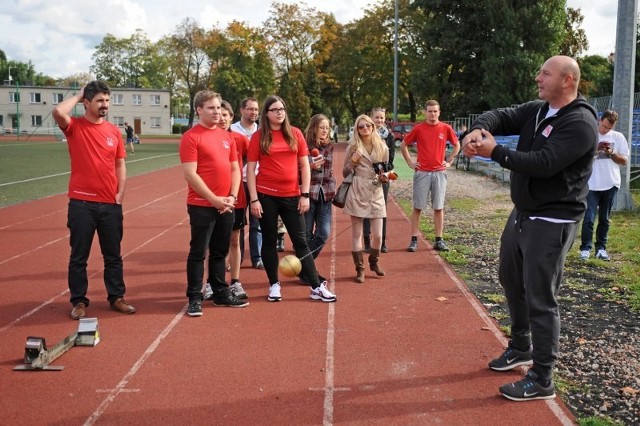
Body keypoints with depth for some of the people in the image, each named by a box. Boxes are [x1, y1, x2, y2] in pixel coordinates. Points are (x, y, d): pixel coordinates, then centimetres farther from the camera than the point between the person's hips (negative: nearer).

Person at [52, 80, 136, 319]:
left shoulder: (114, 131, 7)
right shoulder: (74, 126, -3)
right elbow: (58, 112, -26)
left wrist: (120, 194, 2)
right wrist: (77, 96, -8)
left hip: (111, 204, 4)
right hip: (81, 203, -3)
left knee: (113, 255, 12)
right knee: (79, 255, 6)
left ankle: (116, 298, 23)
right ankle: (78, 301, 17)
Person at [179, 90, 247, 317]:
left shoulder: (227, 136, 12)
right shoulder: (191, 137, -8)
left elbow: (235, 169, 15)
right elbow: (190, 174, -15)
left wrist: (232, 197, 1)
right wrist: (214, 199, -15)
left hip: (226, 206, 6)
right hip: (202, 205, -6)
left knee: (220, 251, 15)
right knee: (198, 252, 1)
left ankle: (221, 293, 26)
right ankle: (194, 298, 9)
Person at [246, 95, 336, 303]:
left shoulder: (295, 133, 5)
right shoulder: (259, 136, -1)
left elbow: (304, 165, 6)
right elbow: (250, 169, -2)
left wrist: (305, 195, 0)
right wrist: (254, 199, -8)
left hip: (292, 196, 2)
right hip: (266, 195, -1)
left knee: (301, 241, 5)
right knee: (269, 240, 8)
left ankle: (316, 287, 8)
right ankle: (274, 285, 20)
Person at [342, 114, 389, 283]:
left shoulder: (382, 147, 7)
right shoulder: (353, 146, 2)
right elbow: (345, 173, 4)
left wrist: (384, 178, -3)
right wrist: (353, 161, -12)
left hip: (376, 193, 2)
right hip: (357, 193, -2)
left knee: (378, 235, 1)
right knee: (357, 233, 3)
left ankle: (374, 262, 28)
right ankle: (359, 269, 13)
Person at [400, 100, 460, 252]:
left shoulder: (446, 128, 2)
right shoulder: (418, 128, 0)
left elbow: (457, 145, 16)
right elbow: (403, 145, 9)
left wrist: (449, 161, 8)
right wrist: (410, 163, 4)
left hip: (439, 173, 1)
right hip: (422, 173, -1)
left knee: (439, 208, 5)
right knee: (417, 207, 1)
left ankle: (439, 240, 12)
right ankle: (414, 240, 7)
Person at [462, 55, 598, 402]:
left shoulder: (580, 123, -19)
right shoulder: (537, 110, 8)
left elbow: (543, 163, -27)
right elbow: (500, 116, 1)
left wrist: (494, 152, -25)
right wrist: (477, 130, -23)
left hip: (551, 223, -9)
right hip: (522, 213, 9)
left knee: (540, 299, -5)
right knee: (511, 279, 21)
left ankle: (541, 381, 7)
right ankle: (521, 347, 42)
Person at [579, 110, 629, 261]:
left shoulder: (618, 137, 6)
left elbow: (624, 161, 6)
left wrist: (611, 153, -11)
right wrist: (596, 148, -16)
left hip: (610, 184, 3)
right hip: (592, 184, -3)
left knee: (604, 219, 10)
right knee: (589, 218, -6)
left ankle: (601, 248, 17)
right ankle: (585, 249, 1)